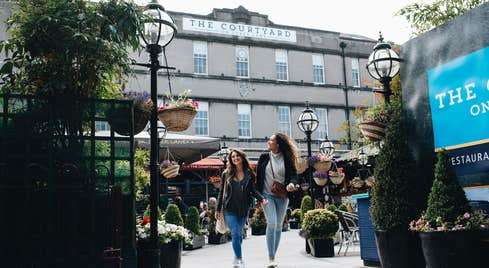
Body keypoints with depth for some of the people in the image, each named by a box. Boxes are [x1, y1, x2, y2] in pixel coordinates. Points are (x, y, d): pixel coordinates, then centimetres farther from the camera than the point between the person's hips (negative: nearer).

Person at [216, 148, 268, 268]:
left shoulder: (249, 174, 5)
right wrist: (218, 209, 5)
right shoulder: (226, 174, 3)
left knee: (239, 234, 11)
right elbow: (221, 192, 6)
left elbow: (253, 190, 3)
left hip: (243, 209, 2)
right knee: (235, 234, -12)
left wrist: (262, 199, -15)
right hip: (230, 209, -2)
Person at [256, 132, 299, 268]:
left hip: (282, 196, 2)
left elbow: (294, 174, -3)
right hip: (267, 195, -1)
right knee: (272, 223, -16)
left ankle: (273, 256, 20)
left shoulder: (287, 158, 0)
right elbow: (258, 176, 6)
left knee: (279, 226, 8)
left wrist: (291, 183, -26)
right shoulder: (264, 157, 3)